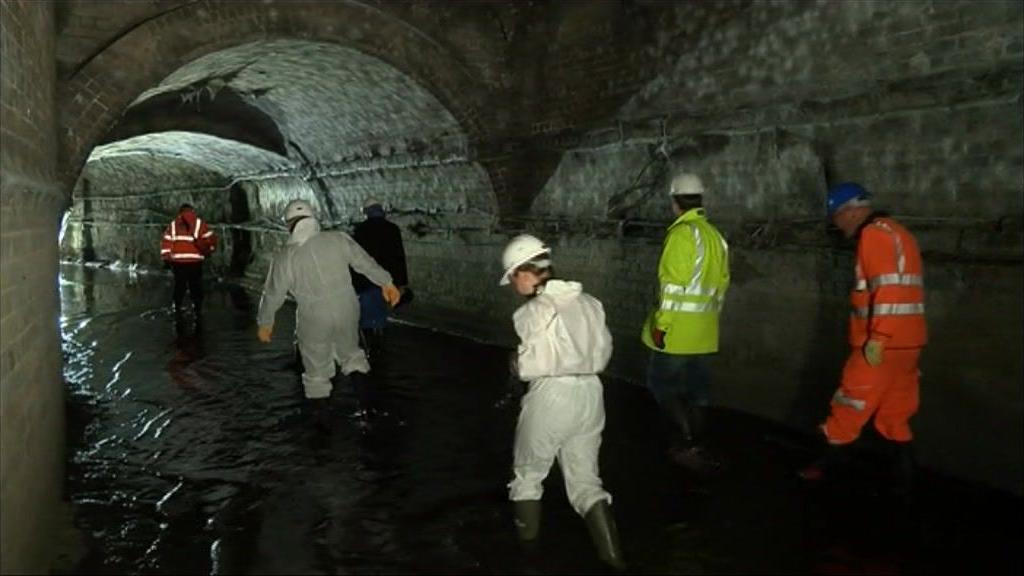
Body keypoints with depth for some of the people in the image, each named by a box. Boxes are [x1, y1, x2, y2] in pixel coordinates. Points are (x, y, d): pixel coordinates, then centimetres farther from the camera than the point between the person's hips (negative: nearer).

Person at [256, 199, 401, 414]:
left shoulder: (285, 257, -13)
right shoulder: (339, 240, -10)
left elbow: (273, 294, -4)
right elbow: (365, 262, 1)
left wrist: (265, 322, 11)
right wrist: (386, 282, 15)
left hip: (314, 320, -2)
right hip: (347, 312, 2)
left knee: (316, 368, 16)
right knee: (350, 352, 25)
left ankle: (321, 413, 26)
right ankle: (364, 398, 11)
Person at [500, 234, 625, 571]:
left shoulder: (536, 310, -14)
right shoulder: (588, 302, 6)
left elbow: (534, 364, -18)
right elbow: (603, 352, 10)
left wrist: (517, 365, 2)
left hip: (552, 396, -6)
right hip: (590, 394, 6)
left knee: (528, 474, 18)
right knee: (585, 480, 15)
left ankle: (528, 545, 29)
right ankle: (613, 556, 7)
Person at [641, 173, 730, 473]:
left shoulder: (682, 232, -14)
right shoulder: (716, 235, 12)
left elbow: (674, 284, -20)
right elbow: (722, 281, 16)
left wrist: (661, 324, -16)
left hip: (679, 326, -8)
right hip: (704, 330, 8)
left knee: (661, 382, 2)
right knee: (697, 386, 13)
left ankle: (688, 441, -5)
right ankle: (695, 445, 20)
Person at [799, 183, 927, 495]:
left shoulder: (875, 233, -11)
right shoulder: (895, 232, 19)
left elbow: (887, 289, -22)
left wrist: (877, 338, -22)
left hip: (884, 344, -9)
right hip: (906, 341, 9)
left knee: (851, 404, 3)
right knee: (895, 411, 13)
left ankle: (829, 463, 13)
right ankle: (903, 475, 16)